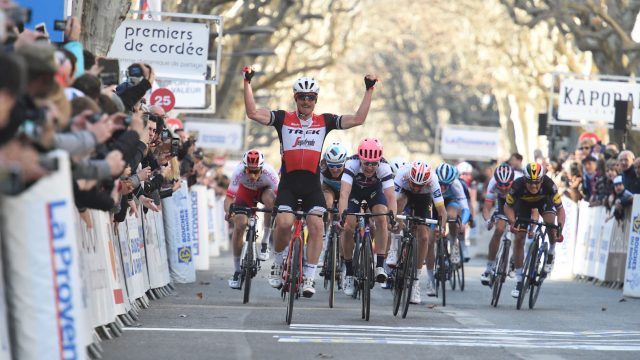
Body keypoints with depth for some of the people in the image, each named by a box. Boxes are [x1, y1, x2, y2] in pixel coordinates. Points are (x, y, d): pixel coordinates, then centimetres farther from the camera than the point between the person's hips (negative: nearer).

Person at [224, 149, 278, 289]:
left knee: (270, 199, -36)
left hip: (264, 190, -1)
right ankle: (236, 271, -1)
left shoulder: (269, 172, -38)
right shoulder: (238, 173, -36)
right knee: (239, 225, -15)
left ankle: (265, 243, -20)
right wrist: (229, 211, -56)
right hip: (245, 191, 1)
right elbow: (229, 198, -35)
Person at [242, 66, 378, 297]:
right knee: (284, 223, -21)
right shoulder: (283, 119, 4)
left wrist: (369, 91, 2)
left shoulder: (325, 121, 9)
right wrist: (247, 83, -11)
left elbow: (358, 119, 5)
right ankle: (278, 263, 7)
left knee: (316, 225, -16)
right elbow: (253, 113, -7)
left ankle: (309, 278, -8)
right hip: (288, 184, -1)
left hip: (312, 185, 1)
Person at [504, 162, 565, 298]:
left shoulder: (549, 185, -38)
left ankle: (551, 253, 2)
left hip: (544, 200, -1)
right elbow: (508, 206, -19)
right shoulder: (517, 186, -37)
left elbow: (560, 209, -32)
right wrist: (512, 222, -36)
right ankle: (519, 281, 1)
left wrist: (560, 228, -46)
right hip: (524, 202, 1)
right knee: (519, 238, -8)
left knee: (550, 224, -30)